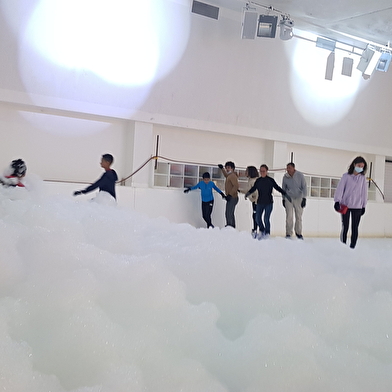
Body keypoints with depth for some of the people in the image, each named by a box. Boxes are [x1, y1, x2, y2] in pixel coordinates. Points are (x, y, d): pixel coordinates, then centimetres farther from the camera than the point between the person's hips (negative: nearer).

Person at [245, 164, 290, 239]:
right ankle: (261, 231, 26)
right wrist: (248, 193, -11)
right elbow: (253, 188, 7)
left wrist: (285, 194, 2)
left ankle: (267, 233, 11)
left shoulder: (271, 180, -4)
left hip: (269, 203, -3)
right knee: (258, 218, 1)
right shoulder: (258, 181, 4)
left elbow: (278, 188, 3)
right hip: (260, 203, 3)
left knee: (266, 219, -10)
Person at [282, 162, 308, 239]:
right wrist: (283, 199, 11)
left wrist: (304, 198, -13)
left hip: (298, 198, 0)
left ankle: (298, 233, 19)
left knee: (299, 216, 5)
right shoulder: (285, 177, -4)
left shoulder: (300, 175, -10)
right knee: (289, 216, -8)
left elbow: (304, 187, -7)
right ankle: (288, 233, 0)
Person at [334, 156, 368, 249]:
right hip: (345, 205, -2)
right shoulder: (346, 176, -2)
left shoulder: (363, 178, 5)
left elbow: (364, 192, 9)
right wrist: (337, 201, -16)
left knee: (355, 228, 3)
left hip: (357, 207, 2)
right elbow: (340, 189, -6)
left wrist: (364, 205, 10)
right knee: (345, 226, 2)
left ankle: (352, 246, 9)